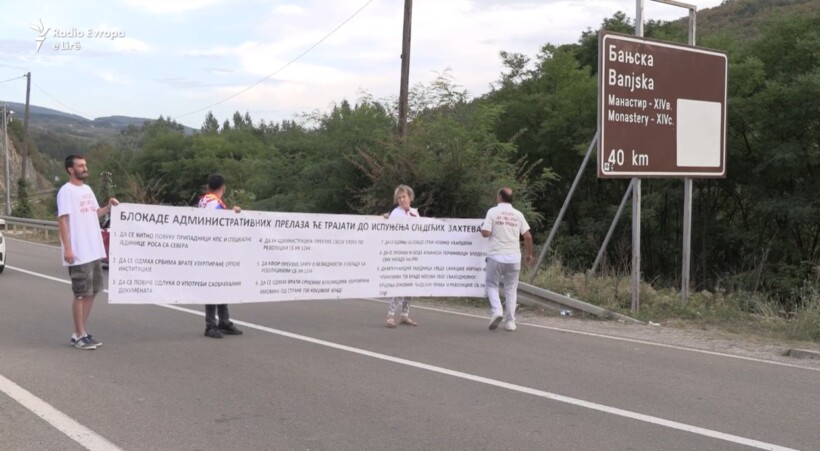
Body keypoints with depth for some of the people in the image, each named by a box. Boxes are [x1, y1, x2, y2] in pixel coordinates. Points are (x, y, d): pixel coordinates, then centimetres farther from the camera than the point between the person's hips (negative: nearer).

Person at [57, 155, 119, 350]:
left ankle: (81, 332, 21)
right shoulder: (66, 191, -11)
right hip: (79, 253, -9)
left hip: (94, 251, 9)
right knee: (81, 294, -4)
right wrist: (67, 248, -22)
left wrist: (108, 207, 4)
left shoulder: (87, 189, 14)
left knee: (92, 292, 12)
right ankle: (79, 335, 6)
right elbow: (62, 220, -16)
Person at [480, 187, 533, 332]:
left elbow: (485, 233, -12)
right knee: (511, 288, 10)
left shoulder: (493, 212, -4)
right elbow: (527, 236, 4)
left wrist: (482, 228, 11)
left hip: (496, 256, -3)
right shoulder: (518, 214, 6)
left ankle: (497, 311, -11)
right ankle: (510, 321, 9)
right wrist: (529, 254, 15)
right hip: (514, 257, 3)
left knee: (491, 284, 11)